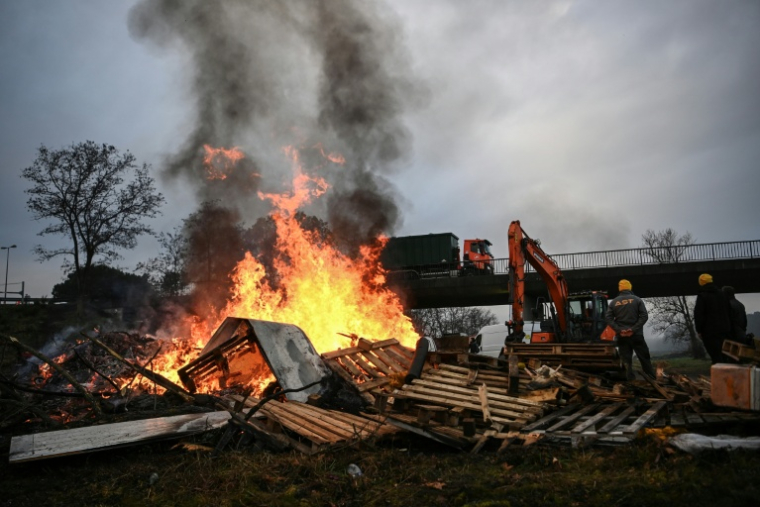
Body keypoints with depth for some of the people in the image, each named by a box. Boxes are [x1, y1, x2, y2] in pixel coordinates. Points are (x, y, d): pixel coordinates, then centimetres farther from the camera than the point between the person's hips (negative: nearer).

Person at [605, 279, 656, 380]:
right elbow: (644, 316, -8)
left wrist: (619, 330, -8)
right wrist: (634, 329, -11)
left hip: (621, 336, 1)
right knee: (645, 358, 7)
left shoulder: (613, 302, 7)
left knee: (626, 360, 4)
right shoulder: (637, 299, 2)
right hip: (636, 335, -1)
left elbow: (608, 318, -3)